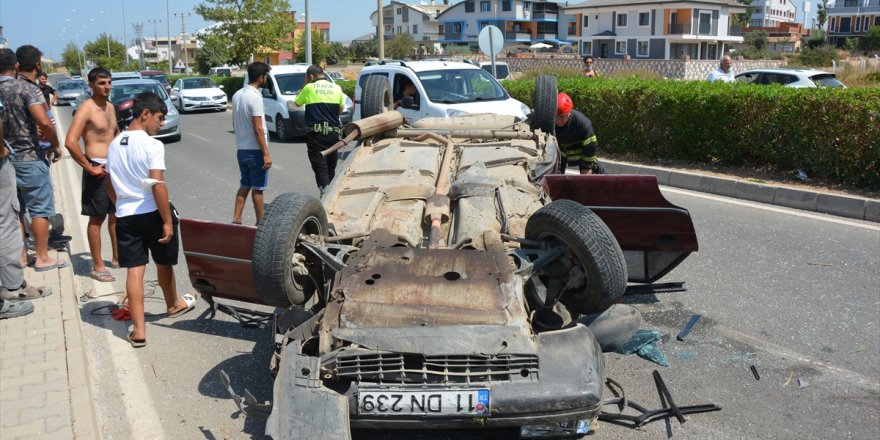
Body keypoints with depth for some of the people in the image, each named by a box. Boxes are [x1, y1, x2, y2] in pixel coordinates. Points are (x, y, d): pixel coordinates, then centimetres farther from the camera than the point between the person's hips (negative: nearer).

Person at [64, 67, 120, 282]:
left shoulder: (110, 107, 10)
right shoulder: (86, 109, -15)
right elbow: (70, 142, -25)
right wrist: (89, 167, -20)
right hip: (98, 169, -8)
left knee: (116, 214, 16)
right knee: (97, 218, -1)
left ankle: (117, 257, 30)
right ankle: (98, 267, 7)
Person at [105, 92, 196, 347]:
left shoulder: (114, 145, 7)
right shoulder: (152, 145, -15)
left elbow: (111, 186, 14)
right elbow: (158, 186, -21)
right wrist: (168, 220, -18)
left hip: (125, 216, 5)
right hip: (152, 213, -5)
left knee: (134, 270, 2)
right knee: (164, 263, 17)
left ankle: (139, 330, 0)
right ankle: (174, 305, 42)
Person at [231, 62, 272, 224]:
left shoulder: (237, 95, 8)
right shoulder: (255, 97, -18)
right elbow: (258, 129, -20)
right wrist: (266, 154, -18)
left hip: (242, 148, 8)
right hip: (255, 150, -8)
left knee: (244, 185, 14)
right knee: (257, 188, 2)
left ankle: (236, 220, 12)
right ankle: (260, 223, 11)